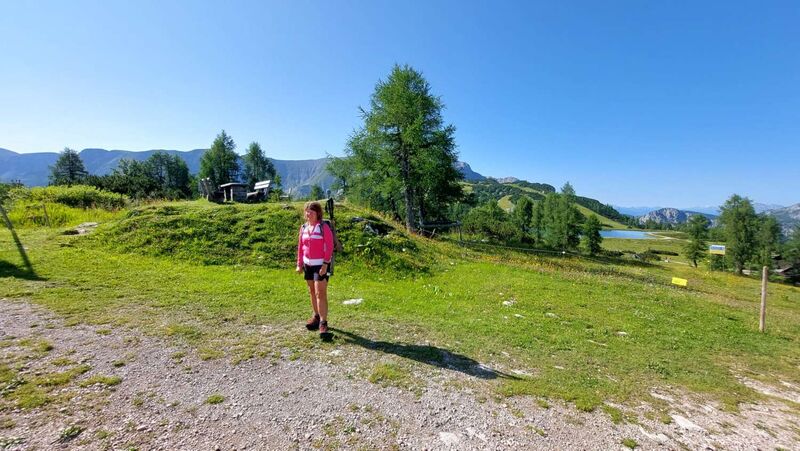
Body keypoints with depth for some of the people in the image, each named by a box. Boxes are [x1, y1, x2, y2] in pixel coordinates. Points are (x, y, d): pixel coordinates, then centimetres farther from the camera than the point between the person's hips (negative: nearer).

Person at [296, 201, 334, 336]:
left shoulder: (324, 227, -11)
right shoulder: (303, 227, 7)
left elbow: (329, 247, -13)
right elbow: (300, 246, 13)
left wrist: (325, 264, -18)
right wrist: (299, 264, 11)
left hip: (321, 264, -6)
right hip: (308, 264, 7)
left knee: (320, 293, -9)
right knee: (312, 292, 15)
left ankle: (323, 323, -5)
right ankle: (316, 317, 29)